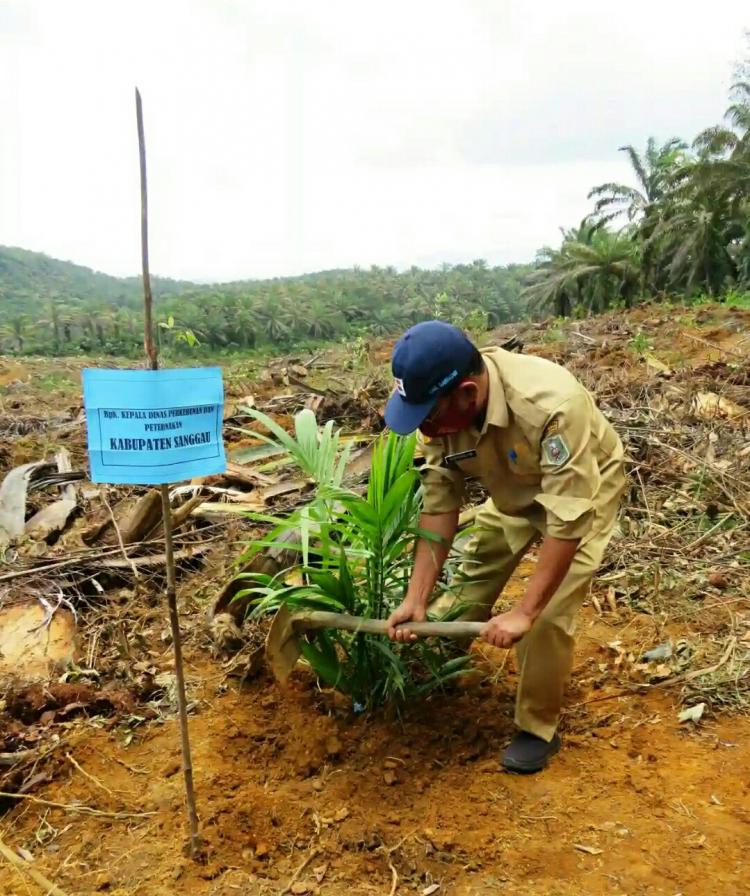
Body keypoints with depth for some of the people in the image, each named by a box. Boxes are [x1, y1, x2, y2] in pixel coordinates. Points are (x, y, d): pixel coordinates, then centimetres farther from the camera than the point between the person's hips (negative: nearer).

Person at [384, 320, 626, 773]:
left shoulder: (553, 405, -43)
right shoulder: (441, 408, -25)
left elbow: (569, 519, -39)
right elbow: (440, 505, -18)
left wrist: (524, 612, -36)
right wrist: (417, 598, -20)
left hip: (583, 488, -5)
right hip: (514, 491, 5)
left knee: (550, 615, -11)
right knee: (473, 581, 11)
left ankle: (538, 729, 11)